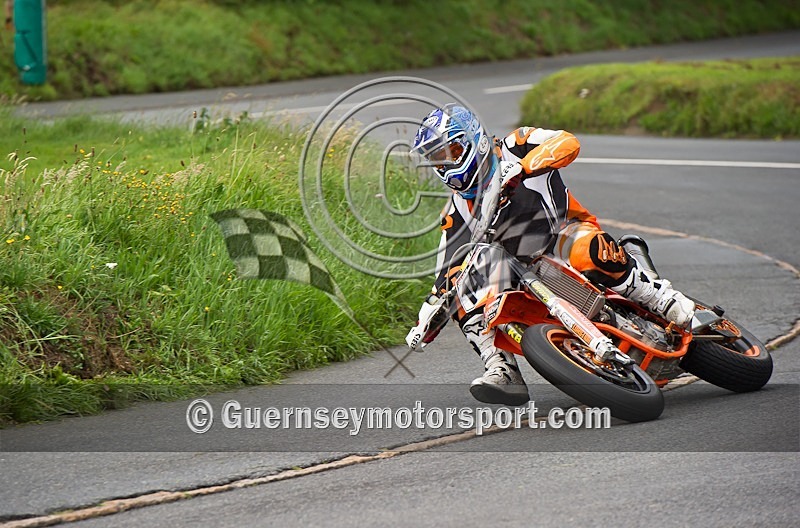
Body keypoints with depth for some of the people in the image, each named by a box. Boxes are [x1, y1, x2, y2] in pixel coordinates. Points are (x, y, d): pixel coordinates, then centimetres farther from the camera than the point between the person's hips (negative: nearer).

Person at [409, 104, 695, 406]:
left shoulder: (514, 148, -3)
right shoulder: (458, 211, 12)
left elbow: (568, 142, -21)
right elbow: (447, 269, 12)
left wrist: (520, 168, -34)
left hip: (565, 234, -5)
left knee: (587, 249, -39)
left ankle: (667, 303, -29)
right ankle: (503, 372, -26)